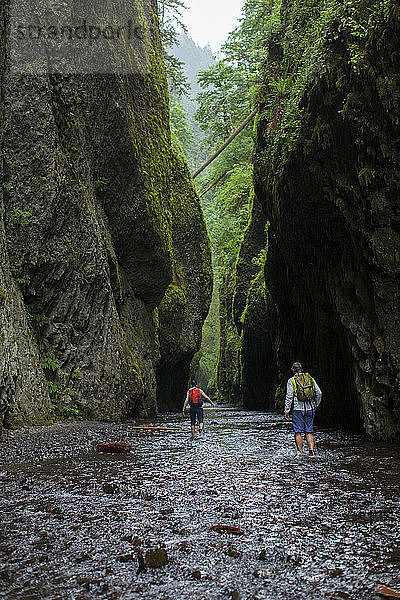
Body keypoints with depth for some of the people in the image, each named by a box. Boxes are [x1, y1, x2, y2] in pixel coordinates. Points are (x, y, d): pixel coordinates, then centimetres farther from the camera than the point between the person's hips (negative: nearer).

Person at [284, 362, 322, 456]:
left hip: (298, 409, -3)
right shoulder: (310, 378, 8)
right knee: (309, 431, 12)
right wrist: (316, 405, 19)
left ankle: (300, 453, 7)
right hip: (310, 409, 3)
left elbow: (289, 397, -7)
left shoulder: (291, 381, -2)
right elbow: (319, 393, 6)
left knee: (298, 432, 5)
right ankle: (311, 450, -1)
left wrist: (286, 411, -2)